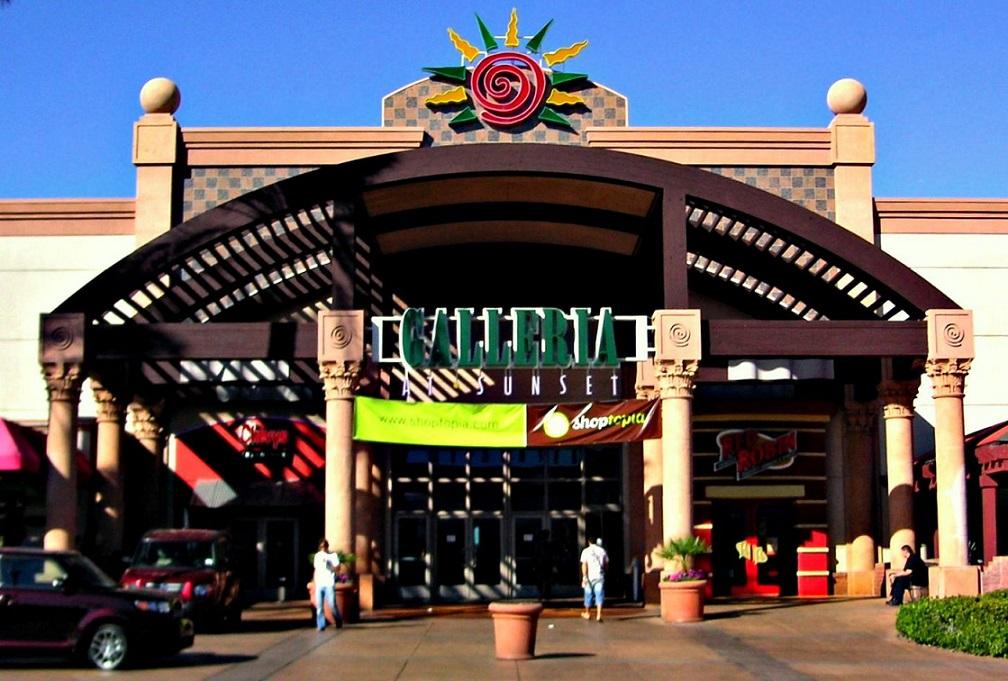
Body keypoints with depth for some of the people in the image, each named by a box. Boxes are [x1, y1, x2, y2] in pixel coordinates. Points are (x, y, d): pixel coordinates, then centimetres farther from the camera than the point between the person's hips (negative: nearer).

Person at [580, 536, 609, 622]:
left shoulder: (586, 551, -2)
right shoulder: (602, 550, 4)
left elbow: (584, 565, -9)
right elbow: (606, 563, 10)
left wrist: (584, 577, -10)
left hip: (589, 577, -1)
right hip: (600, 576, 1)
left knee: (588, 595, 13)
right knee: (599, 595, 0)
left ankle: (587, 614, 28)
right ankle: (598, 615, -11)